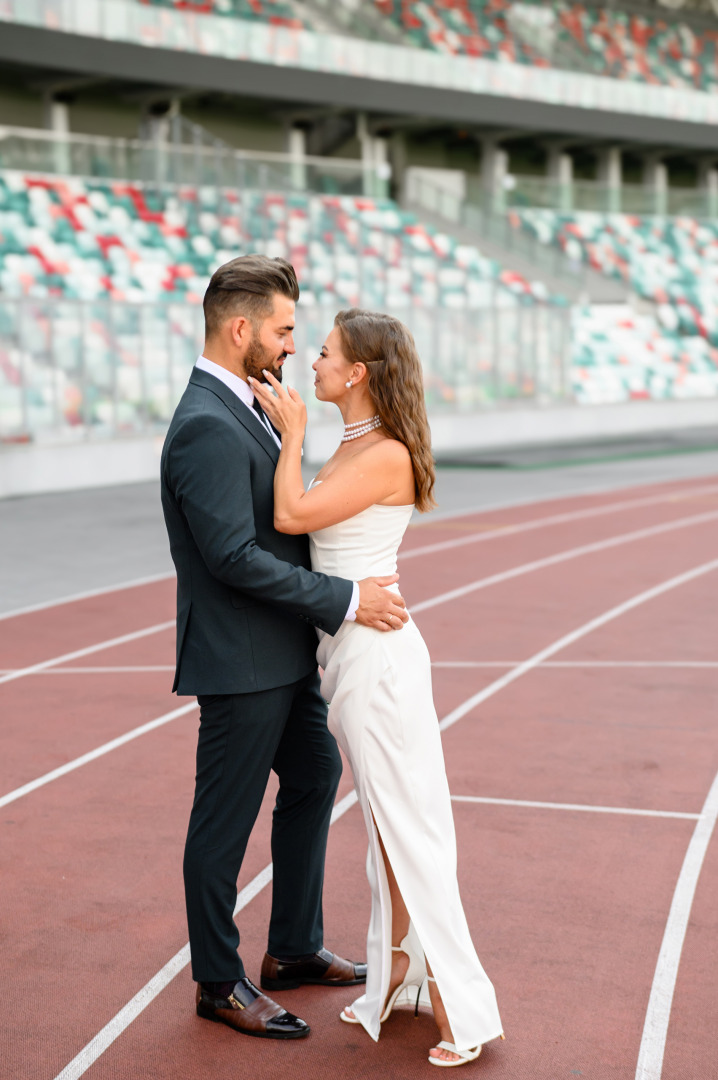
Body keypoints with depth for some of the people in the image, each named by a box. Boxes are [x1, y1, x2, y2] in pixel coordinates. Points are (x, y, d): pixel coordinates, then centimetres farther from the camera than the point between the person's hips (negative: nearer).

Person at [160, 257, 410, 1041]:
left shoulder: (239, 408, 10)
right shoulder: (206, 427, -22)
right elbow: (234, 557, -27)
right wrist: (345, 599, -24)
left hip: (282, 655, 11)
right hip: (239, 661, -11)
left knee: (314, 778, 21)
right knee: (225, 822, 4)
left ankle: (294, 950, 36)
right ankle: (218, 983, 21)